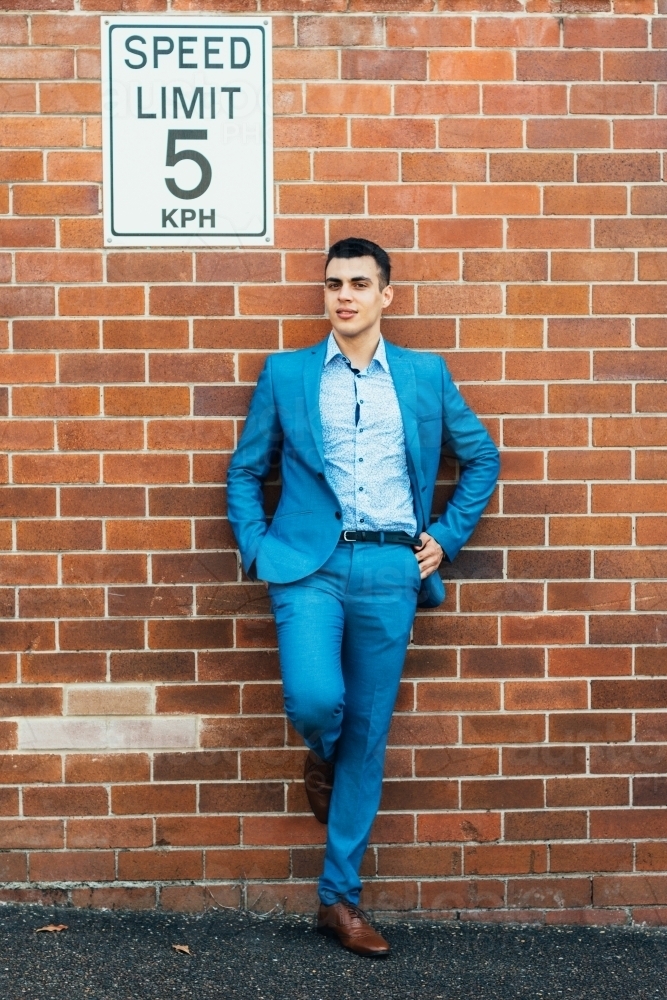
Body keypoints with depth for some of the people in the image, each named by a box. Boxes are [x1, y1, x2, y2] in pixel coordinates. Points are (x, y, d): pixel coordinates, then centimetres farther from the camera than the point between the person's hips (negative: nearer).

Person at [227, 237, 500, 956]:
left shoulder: (427, 375, 10)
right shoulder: (285, 373, 8)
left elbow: (481, 458, 18)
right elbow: (246, 470, 13)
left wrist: (446, 538, 9)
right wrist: (257, 550, 1)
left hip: (391, 570, 1)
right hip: (309, 564, -1)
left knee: (368, 734, 4)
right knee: (315, 700, -24)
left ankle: (340, 896, 19)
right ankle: (319, 758, 17)